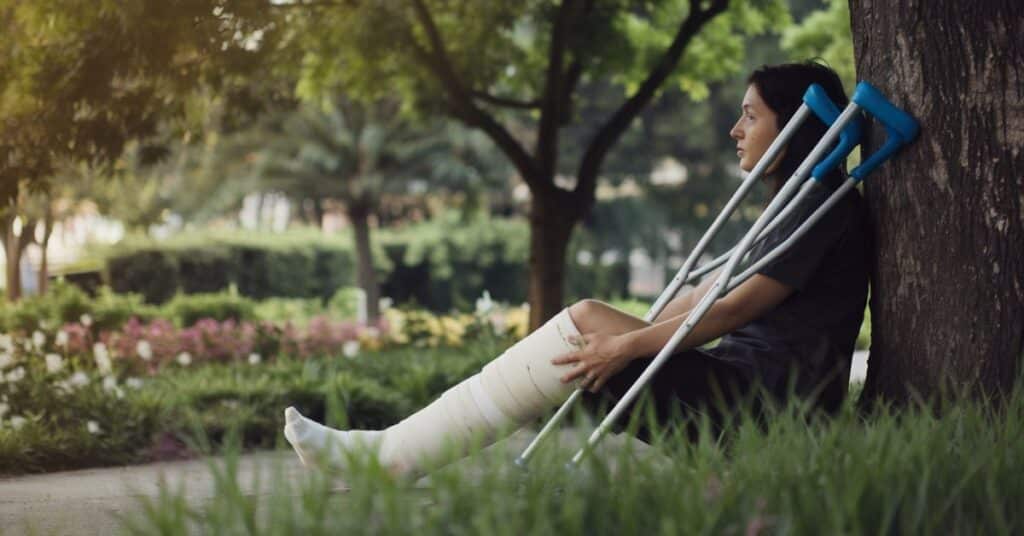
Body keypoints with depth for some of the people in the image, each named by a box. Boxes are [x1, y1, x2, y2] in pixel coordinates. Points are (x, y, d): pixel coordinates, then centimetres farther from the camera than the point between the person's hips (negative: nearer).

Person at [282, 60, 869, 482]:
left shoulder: (827, 208, -9)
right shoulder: (792, 208, 23)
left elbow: (732, 311, -16)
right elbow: (704, 295, 21)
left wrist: (625, 346, -17)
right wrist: (623, 338, 14)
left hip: (766, 400, -9)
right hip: (739, 388, 9)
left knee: (583, 325, -17)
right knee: (588, 320, -2)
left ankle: (391, 455, -20)